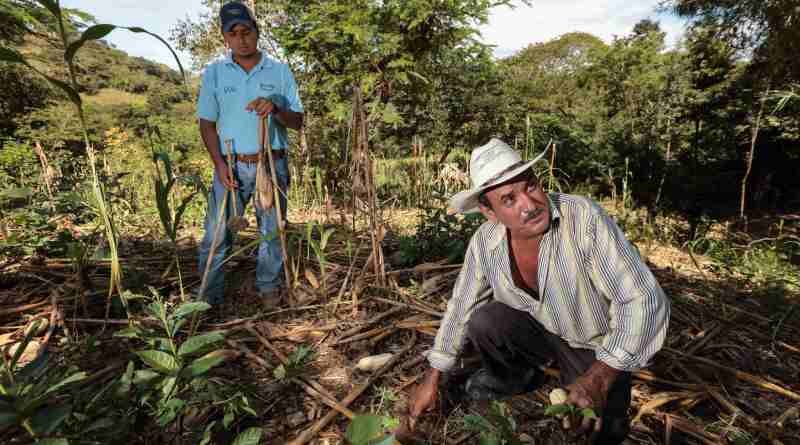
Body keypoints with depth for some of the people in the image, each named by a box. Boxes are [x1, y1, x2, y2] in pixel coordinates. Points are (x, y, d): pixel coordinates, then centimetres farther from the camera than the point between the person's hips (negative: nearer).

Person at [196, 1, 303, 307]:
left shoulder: (280, 71, 3)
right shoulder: (214, 72, 4)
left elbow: (297, 122, 2)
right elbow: (207, 123, 4)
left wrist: (275, 110, -19)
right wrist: (219, 164, -9)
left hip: (273, 165, 0)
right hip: (232, 165, 0)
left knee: (272, 231, 8)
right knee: (216, 233, 1)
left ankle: (269, 288, 24)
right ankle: (209, 296, 13)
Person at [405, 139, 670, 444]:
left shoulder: (584, 218, -32)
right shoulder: (485, 242, -17)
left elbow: (644, 301, -29)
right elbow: (460, 306, -5)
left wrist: (598, 378, -39)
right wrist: (431, 380, -4)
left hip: (598, 348, -2)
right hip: (542, 332, 3)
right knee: (483, 321, -21)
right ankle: (517, 376, 10)